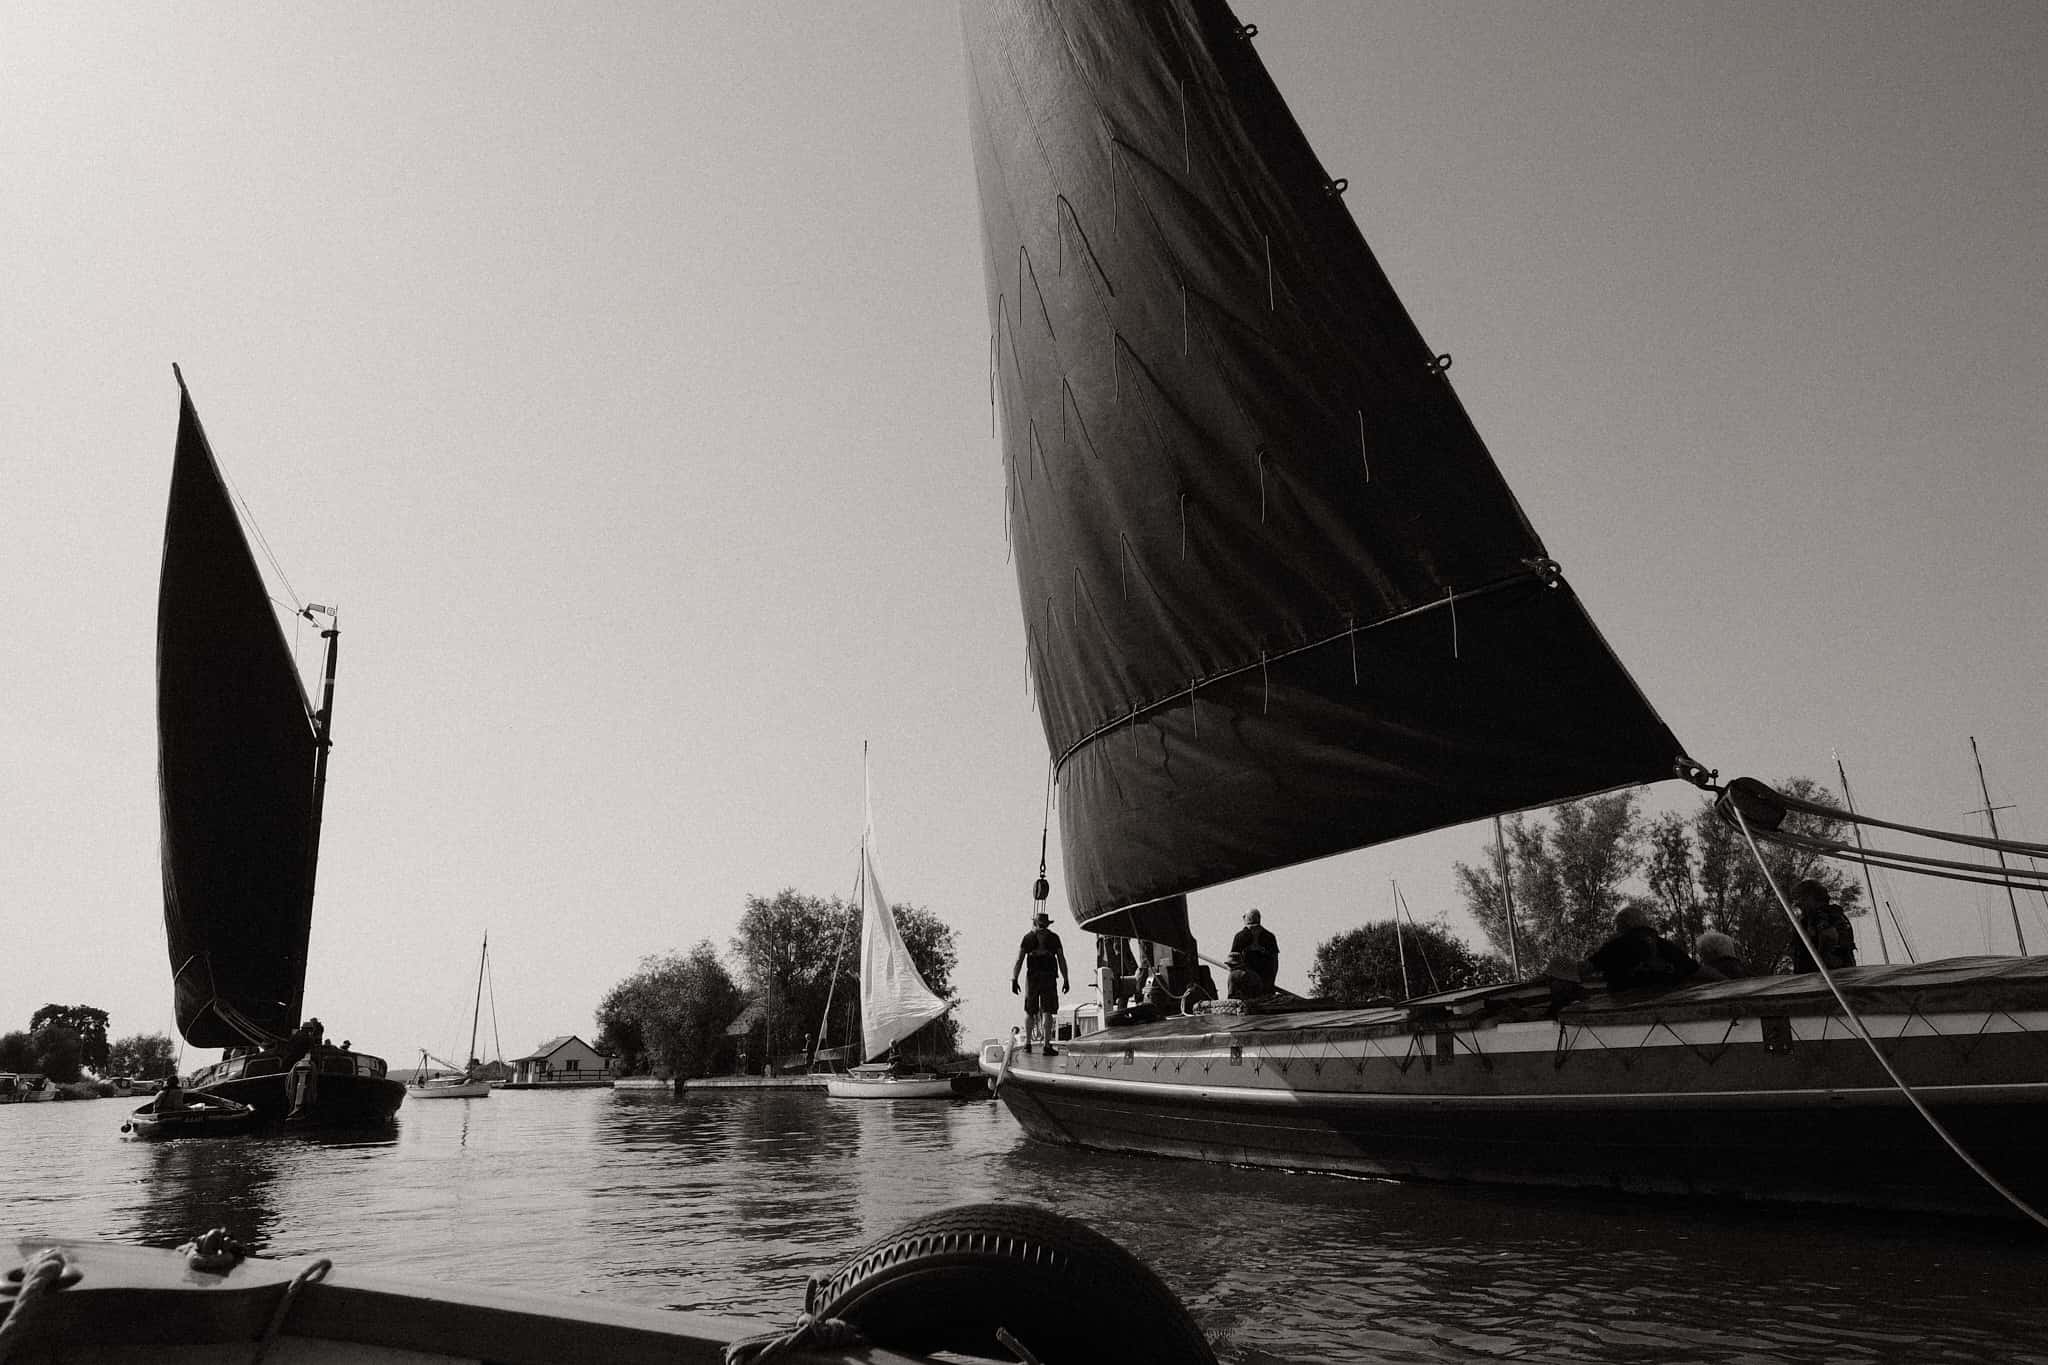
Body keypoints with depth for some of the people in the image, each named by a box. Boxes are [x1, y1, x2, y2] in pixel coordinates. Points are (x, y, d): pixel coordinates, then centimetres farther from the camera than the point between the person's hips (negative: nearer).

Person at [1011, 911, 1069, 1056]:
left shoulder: (1028, 938, 8)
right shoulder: (1054, 938, 8)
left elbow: (1019, 960, 1)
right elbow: (1062, 960, 3)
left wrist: (1014, 980, -1)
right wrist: (1066, 980, 6)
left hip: (1032, 978, 1)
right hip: (1049, 978, -1)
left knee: (1029, 1011, 13)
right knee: (1047, 1012, -2)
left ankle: (1027, 1043, 12)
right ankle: (1047, 1045, -8)